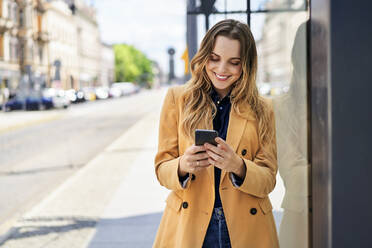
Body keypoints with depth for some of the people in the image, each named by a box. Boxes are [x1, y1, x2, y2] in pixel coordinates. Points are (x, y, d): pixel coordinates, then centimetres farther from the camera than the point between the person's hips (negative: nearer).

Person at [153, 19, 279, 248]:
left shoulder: (262, 111, 2)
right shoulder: (177, 98, 1)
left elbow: (268, 180, -2)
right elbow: (162, 169, -1)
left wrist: (237, 166, -22)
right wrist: (183, 166, -22)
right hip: (188, 228, 0)